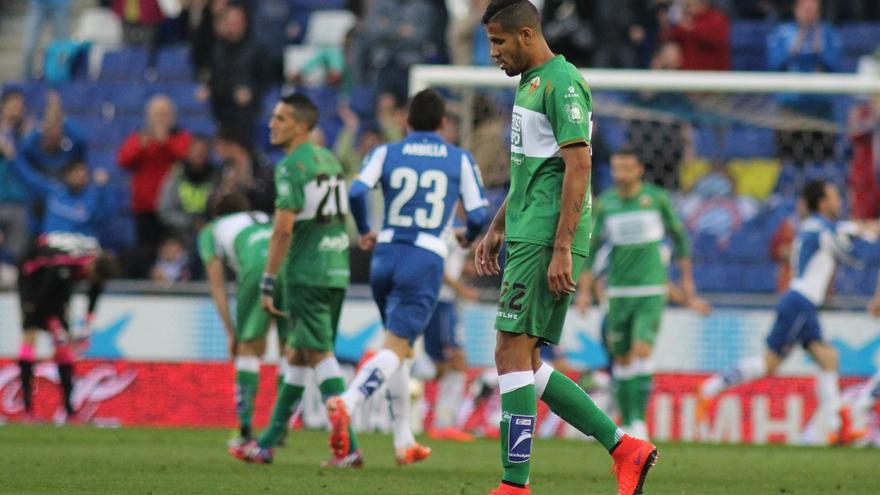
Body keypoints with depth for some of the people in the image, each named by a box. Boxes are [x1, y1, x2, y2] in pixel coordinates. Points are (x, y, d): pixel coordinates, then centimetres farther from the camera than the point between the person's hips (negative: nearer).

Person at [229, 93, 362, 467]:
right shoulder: (329, 160, 14)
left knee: (319, 355, -7)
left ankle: (348, 446, -13)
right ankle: (268, 443, 21)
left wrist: (267, 283, -15)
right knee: (296, 355, 14)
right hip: (336, 271, 9)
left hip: (306, 273, -9)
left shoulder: (291, 166, -13)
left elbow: (283, 229, -19)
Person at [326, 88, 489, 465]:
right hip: (426, 258, -3)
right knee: (396, 348, -10)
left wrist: (364, 232, 9)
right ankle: (346, 404, -37)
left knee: (400, 348, 18)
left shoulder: (386, 153, 7)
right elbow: (478, 213, 1)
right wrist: (470, 236, 24)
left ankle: (404, 442, 21)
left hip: (385, 253, 3)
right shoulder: (460, 160, 5)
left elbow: (357, 192, -9)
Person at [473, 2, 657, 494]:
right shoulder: (530, 82, 19)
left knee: (513, 353, -10)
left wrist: (561, 249, -23)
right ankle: (626, 449, 9)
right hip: (528, 236, 10)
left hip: (546, 240, -10)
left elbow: (578, 167, -18)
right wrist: (497, 229, 26)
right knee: (524, 361, 8)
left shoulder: (562, 82, -12)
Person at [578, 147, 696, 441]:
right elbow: (591, 248, 6)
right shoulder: (605, 204, 1)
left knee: (642, 350, -17)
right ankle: (627, 424, 16)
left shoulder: (657, 198, -2)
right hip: (619, 292, 2)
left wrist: (687, 279, 11)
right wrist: (584, 291, 1)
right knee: (622, 359, 6)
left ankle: (639, 419, -13)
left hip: (651, 290, -2)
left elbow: (679, 236, 9)